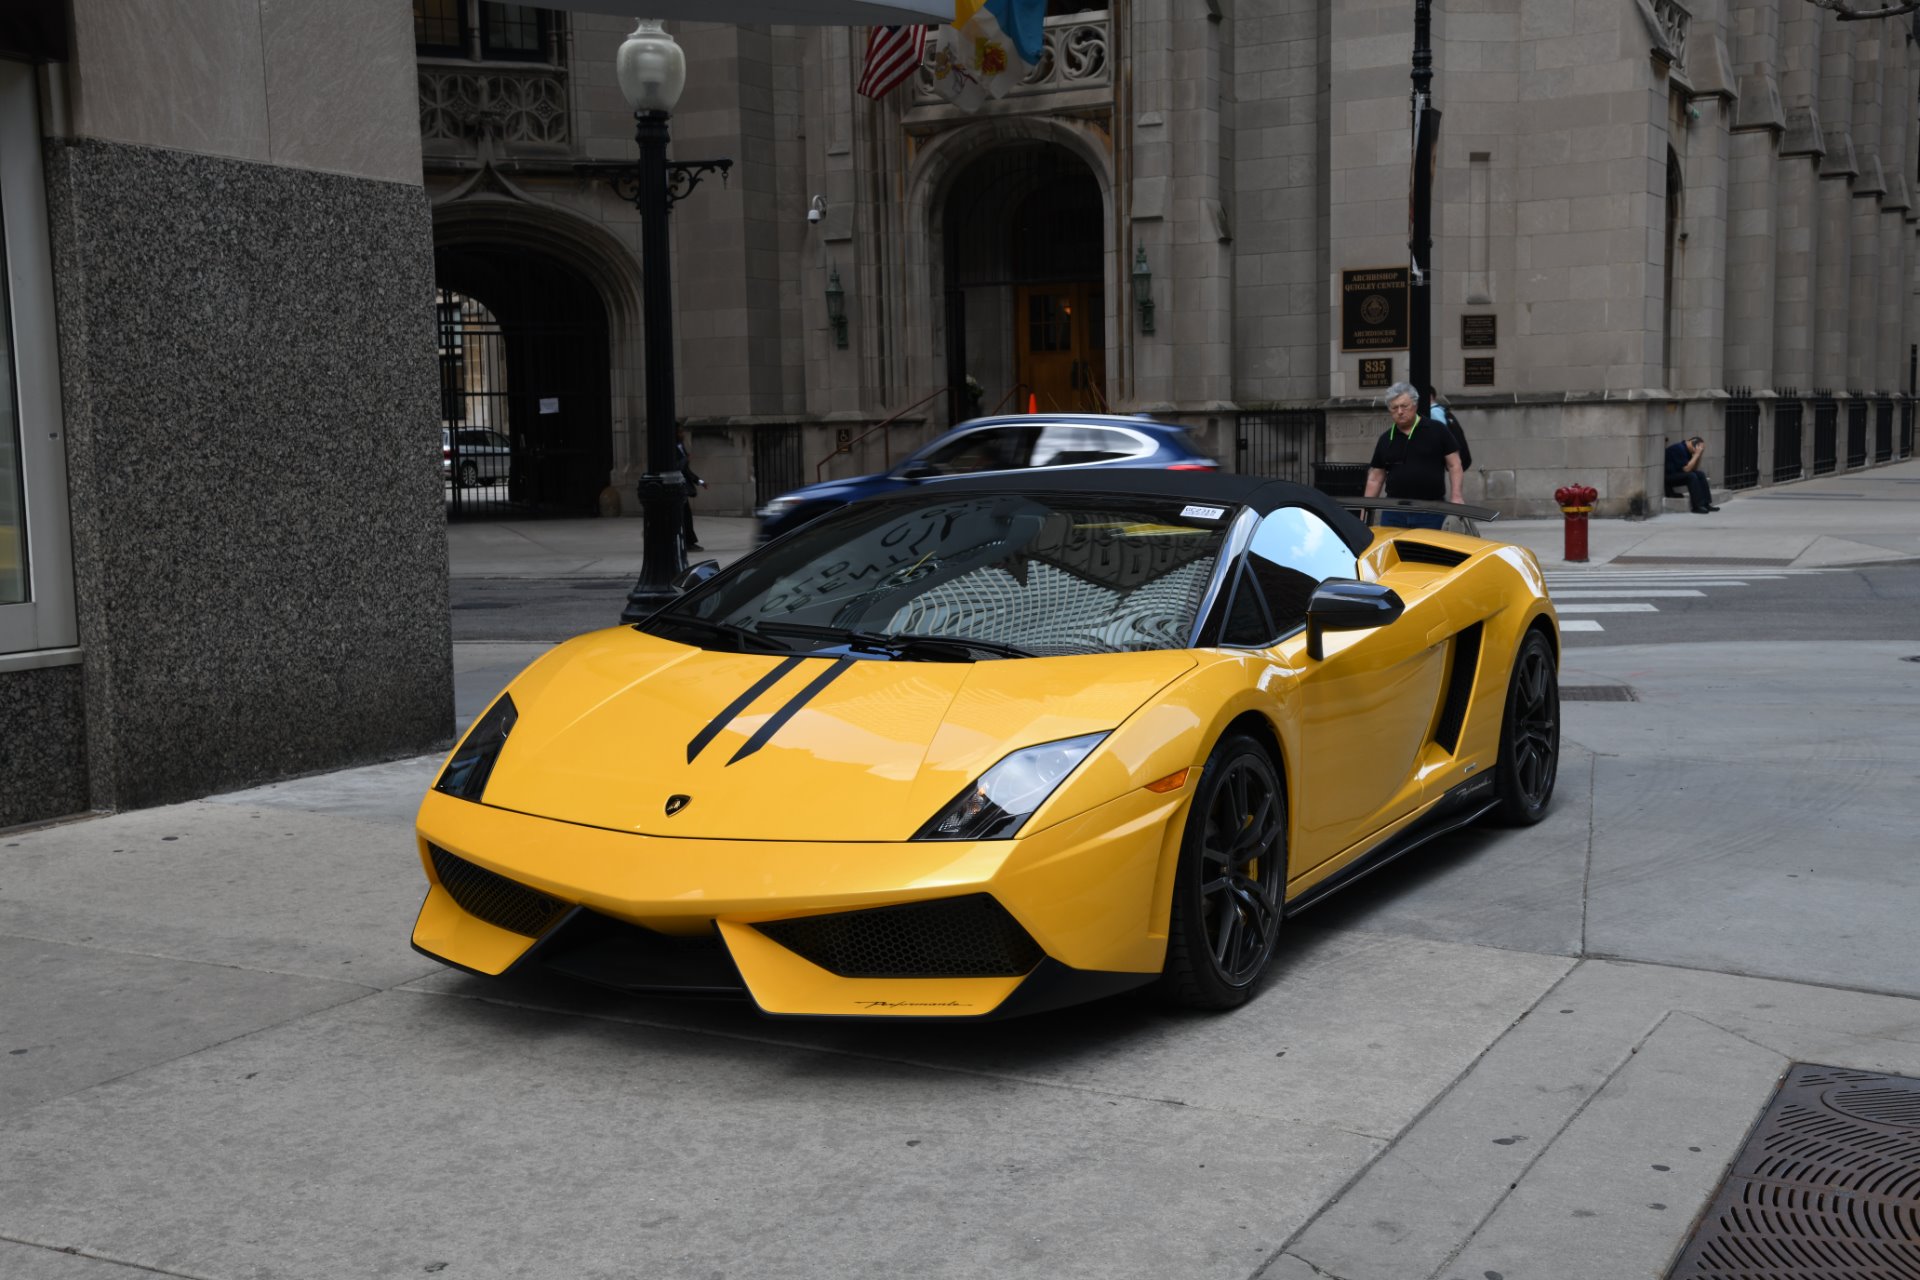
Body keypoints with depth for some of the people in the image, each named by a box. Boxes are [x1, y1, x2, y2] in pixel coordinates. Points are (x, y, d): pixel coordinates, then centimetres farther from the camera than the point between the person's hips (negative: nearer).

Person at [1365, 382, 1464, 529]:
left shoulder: (1437, 431, 2)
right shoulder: (1386, 439, 12)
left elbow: (1454, 466, 1)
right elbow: (1375, 479, 14)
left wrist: (1456, 498, -9)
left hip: (1431, 513, -3)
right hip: (1393, 513, 3)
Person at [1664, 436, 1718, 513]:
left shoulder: (1686, 449, 9)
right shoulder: (1679, 448, -20)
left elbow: (1694, 469, 10)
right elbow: (1686, 469, -23)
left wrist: (1699, 454, -2)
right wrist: (1697, 454, -18)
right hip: (1668, 477, -10)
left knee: (1700, 474, -2)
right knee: (1691, 476, -26)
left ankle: (1705, 503, -6)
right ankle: (1697, 506, -24)